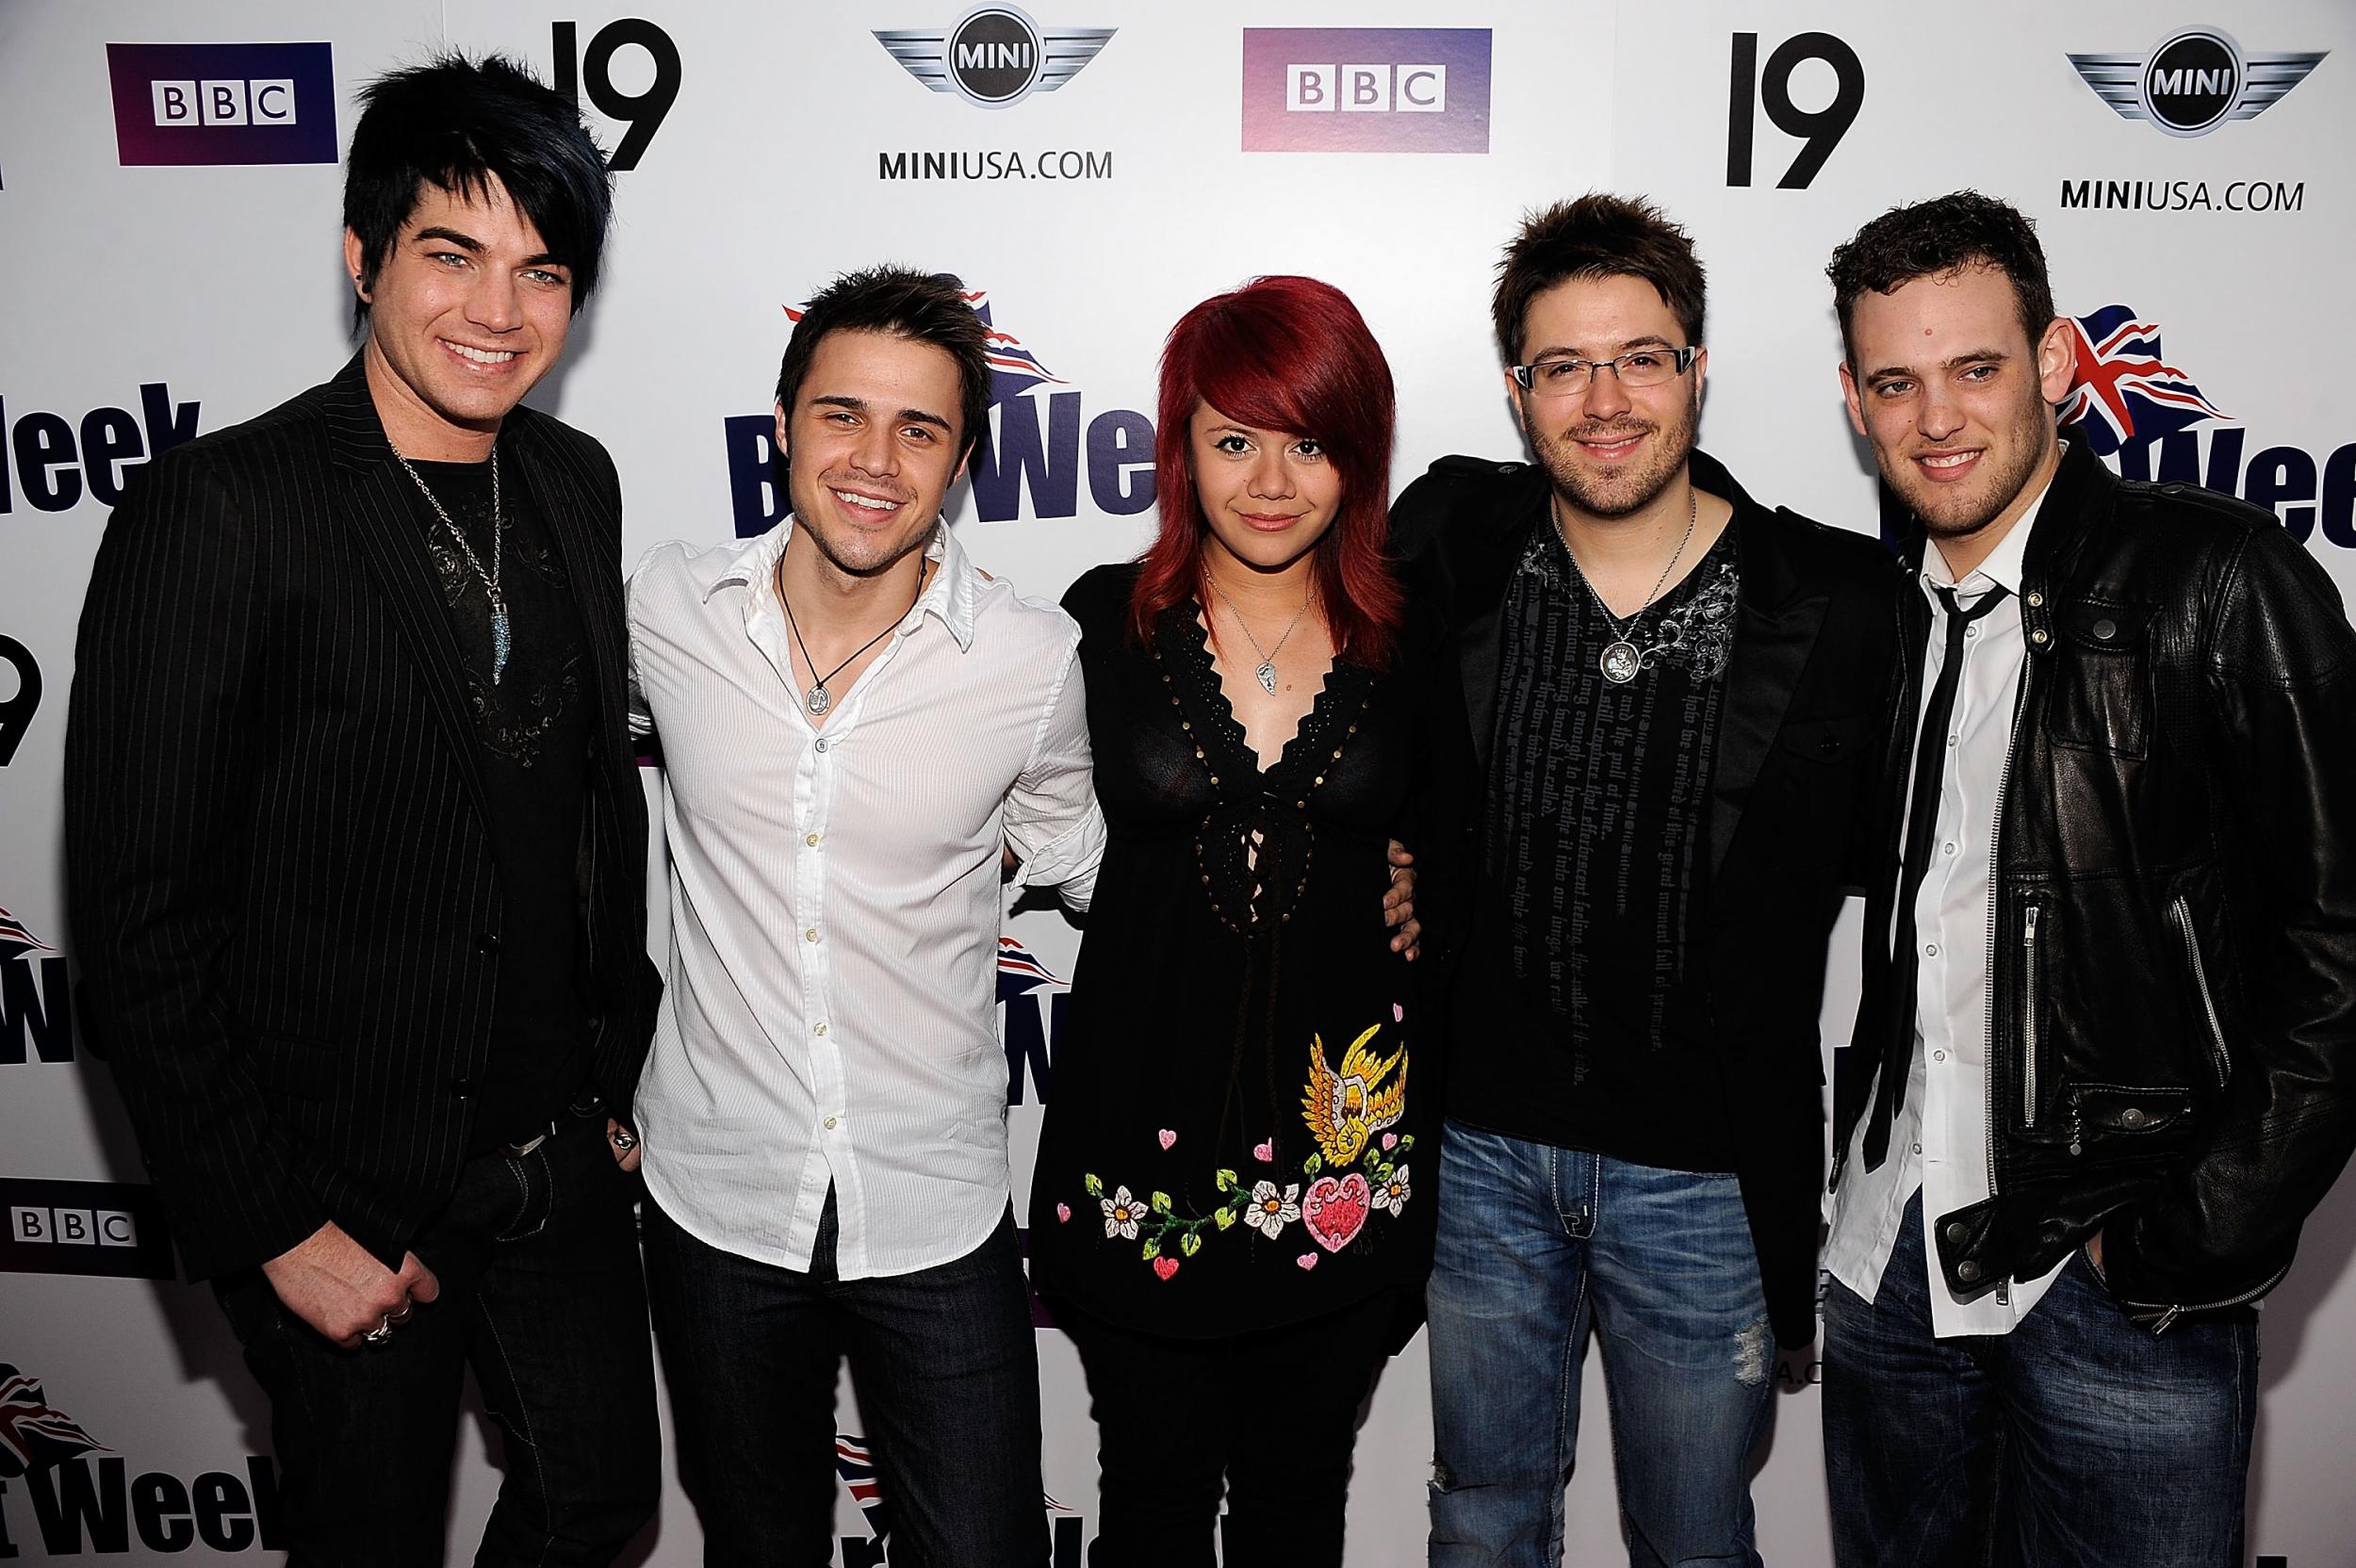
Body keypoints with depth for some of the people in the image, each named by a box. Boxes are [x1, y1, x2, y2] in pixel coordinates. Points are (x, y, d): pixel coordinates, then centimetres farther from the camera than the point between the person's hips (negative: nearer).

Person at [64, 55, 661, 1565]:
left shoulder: (575, 482, 1)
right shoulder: (217, 510, -18)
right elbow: (142, 921, -16)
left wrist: (620, 1075, 11)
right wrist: (271, 1228, -14)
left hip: (561, 1154, 5)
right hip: (345, 1185, -5)